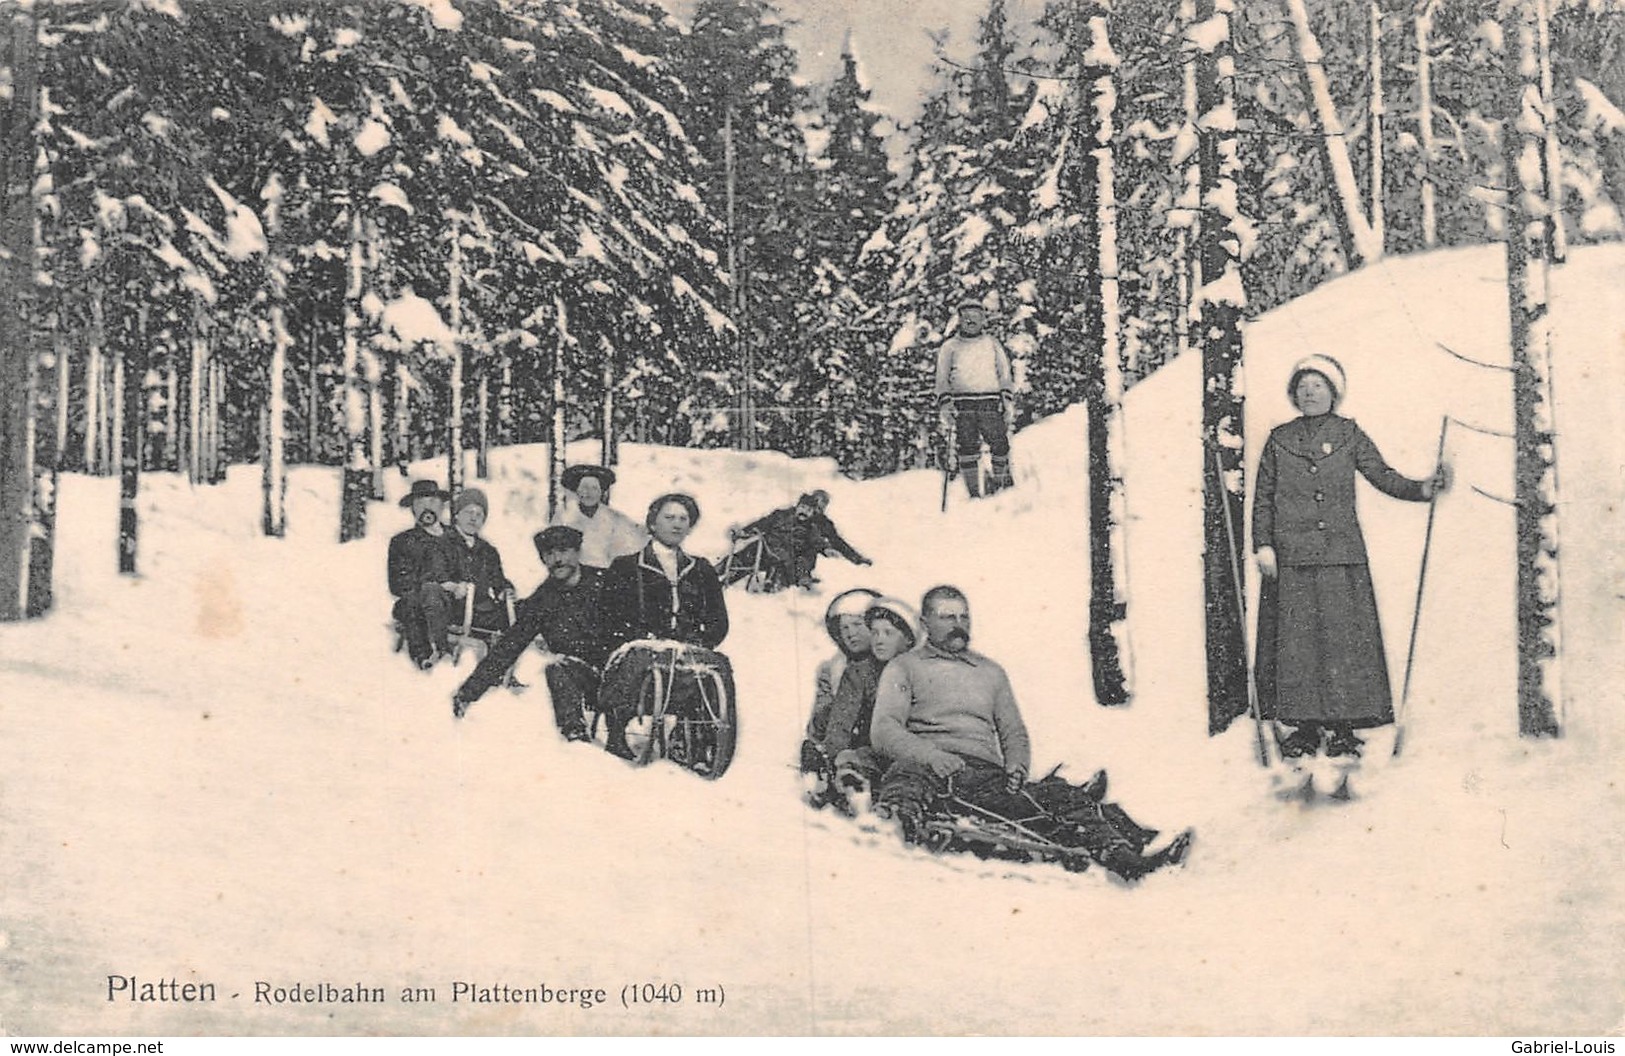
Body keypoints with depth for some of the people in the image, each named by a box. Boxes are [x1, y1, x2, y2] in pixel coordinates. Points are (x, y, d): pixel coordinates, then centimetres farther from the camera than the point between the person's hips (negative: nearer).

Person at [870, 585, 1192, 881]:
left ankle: (1124, 858, -39)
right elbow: (884, 731, 2)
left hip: (988, 777, 4)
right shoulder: (903, 668, 16)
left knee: (1061, 795, -20)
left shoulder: (991, 672, 30)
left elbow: (1014, 733, 28)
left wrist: (1016, 766, 3)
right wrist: (931, 755, -18)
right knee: (908, 774, -40)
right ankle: (896, 826, -71)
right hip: (927, 767, -4)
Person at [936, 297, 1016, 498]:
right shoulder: (950, 347, 15)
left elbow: (1005, 374, 15)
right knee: (967, 449, -8)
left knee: (1000, 445, -11)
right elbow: (942, 379, 9)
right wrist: (944, 404, -6)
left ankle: (1000, 478, 14)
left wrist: (1008, 400, 2)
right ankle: (974, 495, -3)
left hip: (991, 404, 1)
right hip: (962, 404, -1)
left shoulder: (992, 344, 19)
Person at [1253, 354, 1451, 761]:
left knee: (1343, 638, -5)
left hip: (1340, 556, -1)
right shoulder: (1279, 440, 11)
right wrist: (1263, 544, -1)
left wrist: (1423, 488, -13)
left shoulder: (1349, 436, 10)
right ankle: (1304, 727, 6)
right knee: (1295, 641, -1)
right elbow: (1263, 497, 10)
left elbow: (1382, 475, 3)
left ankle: (1343, 730, 0)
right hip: (1291, 558, 1)